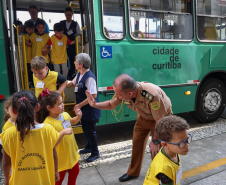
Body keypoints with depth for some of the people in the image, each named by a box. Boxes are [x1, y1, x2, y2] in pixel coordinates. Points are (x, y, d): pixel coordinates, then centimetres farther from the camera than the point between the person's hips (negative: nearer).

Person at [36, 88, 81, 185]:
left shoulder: (65, 114, -4)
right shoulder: (48, 123, -28)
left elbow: (73, 122, 17)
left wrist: (78, 116, 0)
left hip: (72, 153, 7)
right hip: (60, 157, -7)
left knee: (75, 172, 28)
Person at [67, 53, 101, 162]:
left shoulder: (89, 77, -26)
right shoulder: (79, 74, 3)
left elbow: (93, 95, -29)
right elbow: (72, 83, 22)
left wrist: (80, 105, -21)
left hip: (90, 110, -9)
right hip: (83, 109, 9)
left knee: (90, 131, 6)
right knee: (85, 129, 22)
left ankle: (95, 153, 26)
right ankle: (89, 147, 45)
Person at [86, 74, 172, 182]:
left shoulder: (152, 96, -43)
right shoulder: (123, 92, -25)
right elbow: (111, 105, -5)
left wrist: (155, 141, -17)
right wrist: (94, 105, -21)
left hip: (161, 117, -5)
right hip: (143, 117, 5)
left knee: (155, 150, -3)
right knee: (137, 144, 12)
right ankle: (133, 172, 35)